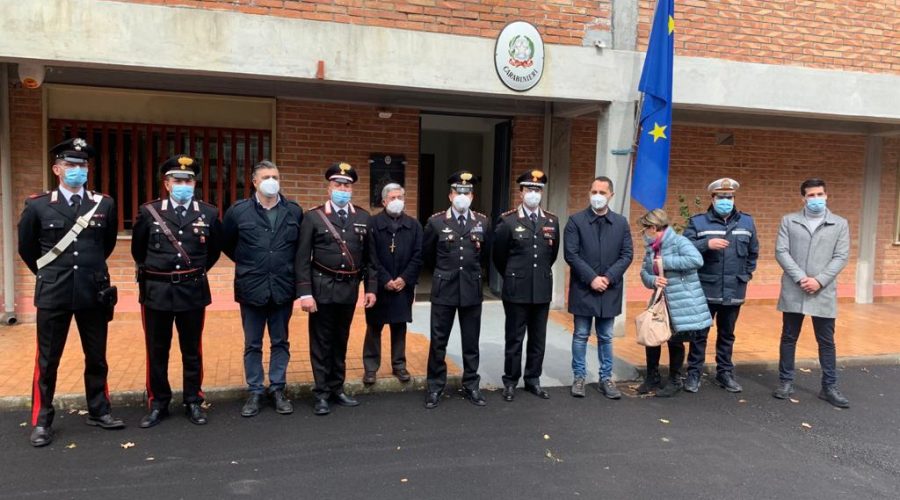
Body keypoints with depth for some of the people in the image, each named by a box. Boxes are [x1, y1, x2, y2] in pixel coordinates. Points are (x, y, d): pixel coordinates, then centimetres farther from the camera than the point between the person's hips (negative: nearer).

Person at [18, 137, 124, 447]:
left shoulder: (105, 204, 1)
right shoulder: (38, 206, -1)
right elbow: (26, 248, 12)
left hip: (93, 293, 1)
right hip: (53, 294, -1)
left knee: (97, 357, 11)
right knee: (47, 361, 8)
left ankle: (98, 411, 26)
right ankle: (41, 421, 20)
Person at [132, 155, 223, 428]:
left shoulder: (209, 213, -1)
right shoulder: (149, 211, -2)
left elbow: (215, 249, 14)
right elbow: (138, 249, 12)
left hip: (193, 291, 0)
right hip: (156, 291, 0)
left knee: (192, 351, 10)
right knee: (156, 352, 9)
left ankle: (193, 402, 23)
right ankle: (158, 403, 24)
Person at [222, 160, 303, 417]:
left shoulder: (294, 211, 2)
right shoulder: (239, 210, -3)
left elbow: (301, 245, 13)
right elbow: (226, 243, 11)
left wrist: (288, 266, 8)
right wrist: (245, 263, 9)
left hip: (283, 288, 1)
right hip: (252, 288, -1)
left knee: (280, 343, 11)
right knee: (252, 345, 9)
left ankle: (277, 389, 23)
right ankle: (255, 392, 21)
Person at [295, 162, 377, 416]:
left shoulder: (363, 217, 6)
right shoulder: (313, 217, -4)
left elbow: (368, 256, 10)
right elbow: (303, 259, -7)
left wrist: (370, 287, 6)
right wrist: (305, 293, -13)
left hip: (349, 288, 3)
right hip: (322, 288, -3)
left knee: (341, 341, 14)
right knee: (321, 342, 5)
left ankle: (337, 389, 27)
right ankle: (322, 394, 16)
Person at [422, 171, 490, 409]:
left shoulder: (483, 222, 2)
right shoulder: (436, 221, -3)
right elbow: (427, 255, 9)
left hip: (472, 289, 2)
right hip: (443, 289, -1)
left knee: (471, 342, 10)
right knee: (438, 341, 5)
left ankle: (471, 386, 22)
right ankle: (435, 387, 17)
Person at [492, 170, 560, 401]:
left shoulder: (552, 221, 4)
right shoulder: (508, 221, -6)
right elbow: (498, 256, 4)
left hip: (542, 289, 3)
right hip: (516, 290, -3)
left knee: (538, 339, 11)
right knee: (514, 339, 6)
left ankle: (533, 380, 25)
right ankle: (510, 382, 19)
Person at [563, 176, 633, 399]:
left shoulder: (621, 223, 6)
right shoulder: (576, 221, -3)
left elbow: (627, 255, 2)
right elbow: (571, 254, -8)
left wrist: (608, 278, -11)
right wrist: (591, 278, -14)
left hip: (609, 290, 2)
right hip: (583, 289, -2)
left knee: (606, 338, 11)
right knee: (581, 336, 7)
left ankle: (606, 378, 20)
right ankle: (579, 377, 18)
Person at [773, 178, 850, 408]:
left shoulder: (840, 224, 6)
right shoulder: (788, 221, 4)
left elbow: (841, 257, -1)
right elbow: (781, 252, -3)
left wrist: (819, 280, -13)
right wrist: (801, 278, -14)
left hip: (824, 292, 0)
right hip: (793, 291, 0)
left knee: (826, 341, 7)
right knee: (789, 338, 8)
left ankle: (829, 387, 18)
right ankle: (786, 382, 20)